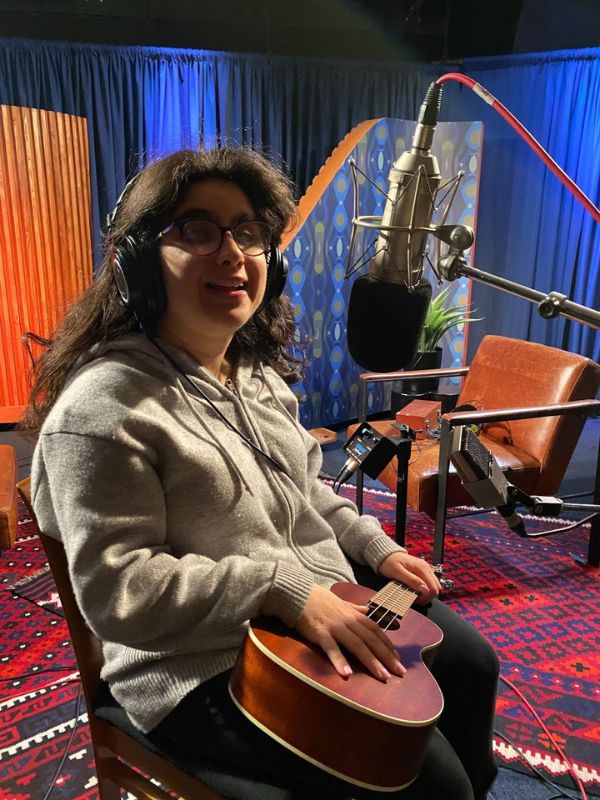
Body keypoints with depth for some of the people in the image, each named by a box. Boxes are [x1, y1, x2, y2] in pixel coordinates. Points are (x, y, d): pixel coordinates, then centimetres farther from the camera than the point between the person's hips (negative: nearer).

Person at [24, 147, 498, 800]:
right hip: (203, 666, -8)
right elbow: (114, 588, -25)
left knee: (472, 662, 16)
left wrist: (375, 546, 4)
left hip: (326, 593, 9)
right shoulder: (103, 408, -23)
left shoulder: (259, 370, 5)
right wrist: (286, 589, -28)